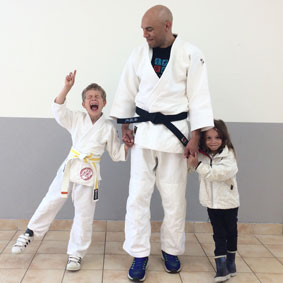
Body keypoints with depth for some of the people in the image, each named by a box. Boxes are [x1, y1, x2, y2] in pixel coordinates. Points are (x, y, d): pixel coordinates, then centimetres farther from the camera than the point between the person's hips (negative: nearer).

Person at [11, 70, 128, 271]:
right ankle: (30, 233, 32)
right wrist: (67, 87, -21)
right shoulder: (77, 118, 3)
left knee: (84, 214, 2)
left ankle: (76, 253, 18)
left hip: (89, 173, -2)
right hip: (69, 167, 2)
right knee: (51, 202, 8)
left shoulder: (108, 127, -2)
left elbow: (117, 154, 4)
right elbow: (59, 110, -10)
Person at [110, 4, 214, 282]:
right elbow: (127, 92, 7)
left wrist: (195, 138, -9)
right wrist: (124, 127, 4)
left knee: (174, 197, 7)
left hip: (174, 131, -2)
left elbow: (198, 97, -6)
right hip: (143, 131, 2)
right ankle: (139, 254, 14)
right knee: (138, 194, 0)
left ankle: (171, 250, 28)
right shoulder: (139, 53, 1)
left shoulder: (190, 54, -7)